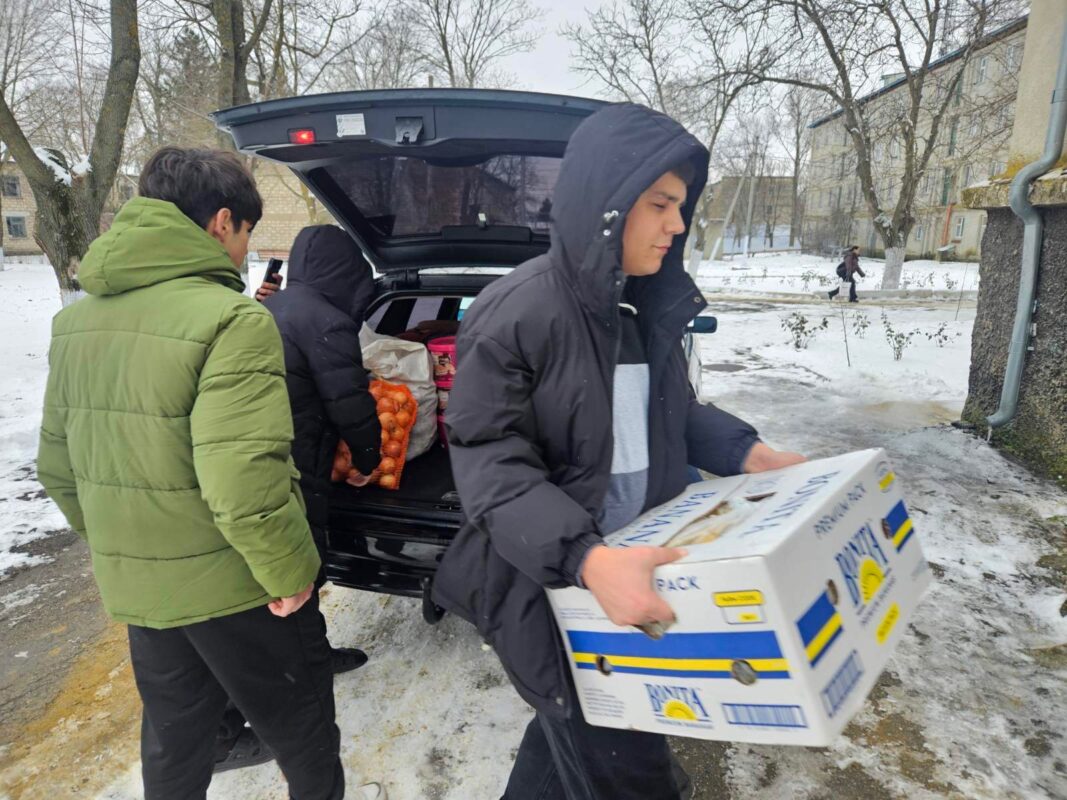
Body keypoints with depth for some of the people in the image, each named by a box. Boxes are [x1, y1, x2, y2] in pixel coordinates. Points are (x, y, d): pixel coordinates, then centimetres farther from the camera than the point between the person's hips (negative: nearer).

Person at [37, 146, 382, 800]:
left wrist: (117, 546, 20)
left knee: (174, 735, 28)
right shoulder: (230, 319, -23)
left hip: (133, 586, 7)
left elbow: (57, 466, 10)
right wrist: (292, 573, -17)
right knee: (300, 720, 19)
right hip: (231, 586, -7)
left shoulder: (76, 321, 3)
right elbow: (242, 483, -30)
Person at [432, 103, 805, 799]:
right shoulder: (516, 314, -21)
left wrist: (751, 455, 0)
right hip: (548, 588, -7)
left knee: (583, 733, 26)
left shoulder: (649, 306, 2)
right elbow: (489, 465, -24)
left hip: (633, 567, 7)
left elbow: (677, 413, 15)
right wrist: (585, 558, -35)